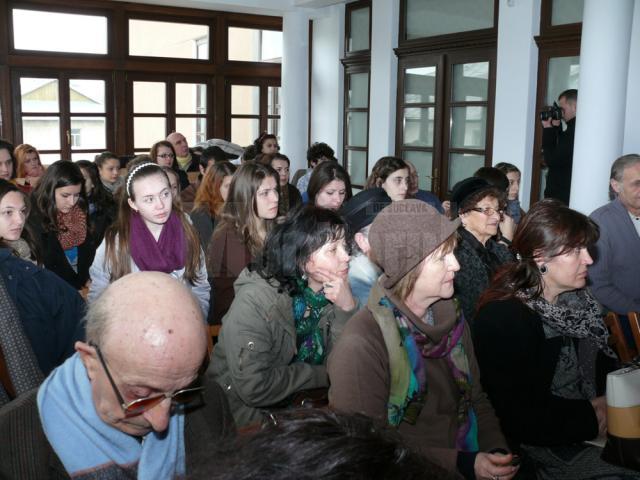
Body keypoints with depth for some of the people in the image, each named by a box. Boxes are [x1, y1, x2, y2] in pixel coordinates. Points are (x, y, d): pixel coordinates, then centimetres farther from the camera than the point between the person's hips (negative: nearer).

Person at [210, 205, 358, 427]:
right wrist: (321, 375, -16)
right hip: (249, 412, -6)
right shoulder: (255, 300, -23)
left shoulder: (333, 291, -5)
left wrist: (347, 308, -22)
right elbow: (253, 387, -26)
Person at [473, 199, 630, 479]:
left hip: (594, 421, 7)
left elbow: (604, 364, 11)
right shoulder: (501, 317, -20)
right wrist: (592, 418, -16)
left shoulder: (579, 300, 4)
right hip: (547, 442, -7)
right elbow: (518, 416, -20)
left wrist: (607, 404, -8)